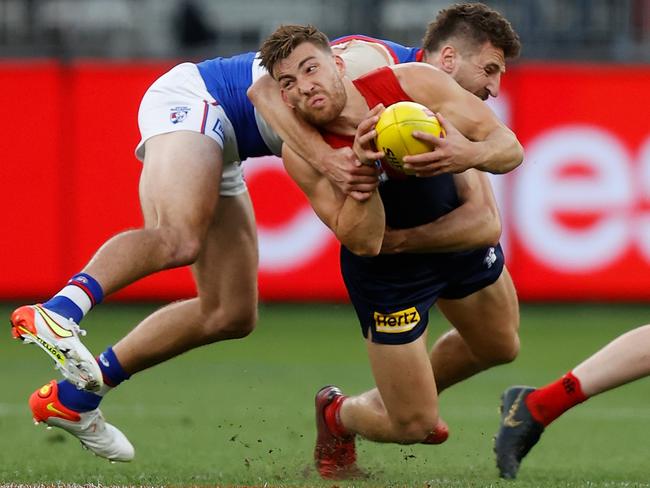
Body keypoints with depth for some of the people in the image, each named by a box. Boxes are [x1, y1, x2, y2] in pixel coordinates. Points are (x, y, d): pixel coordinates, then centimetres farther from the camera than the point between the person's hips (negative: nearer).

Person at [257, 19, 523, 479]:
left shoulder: (414, 83, -26)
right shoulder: (302, 153, -28)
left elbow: (509, 146, -27)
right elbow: (364, 242, -31)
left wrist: (469, 151, -49)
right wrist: (362, 171, -46)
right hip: (388, 267, -4)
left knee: (500, 347, 27)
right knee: (413, 427, -4)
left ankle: (408, 392, 52)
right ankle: (337, 415, 30)